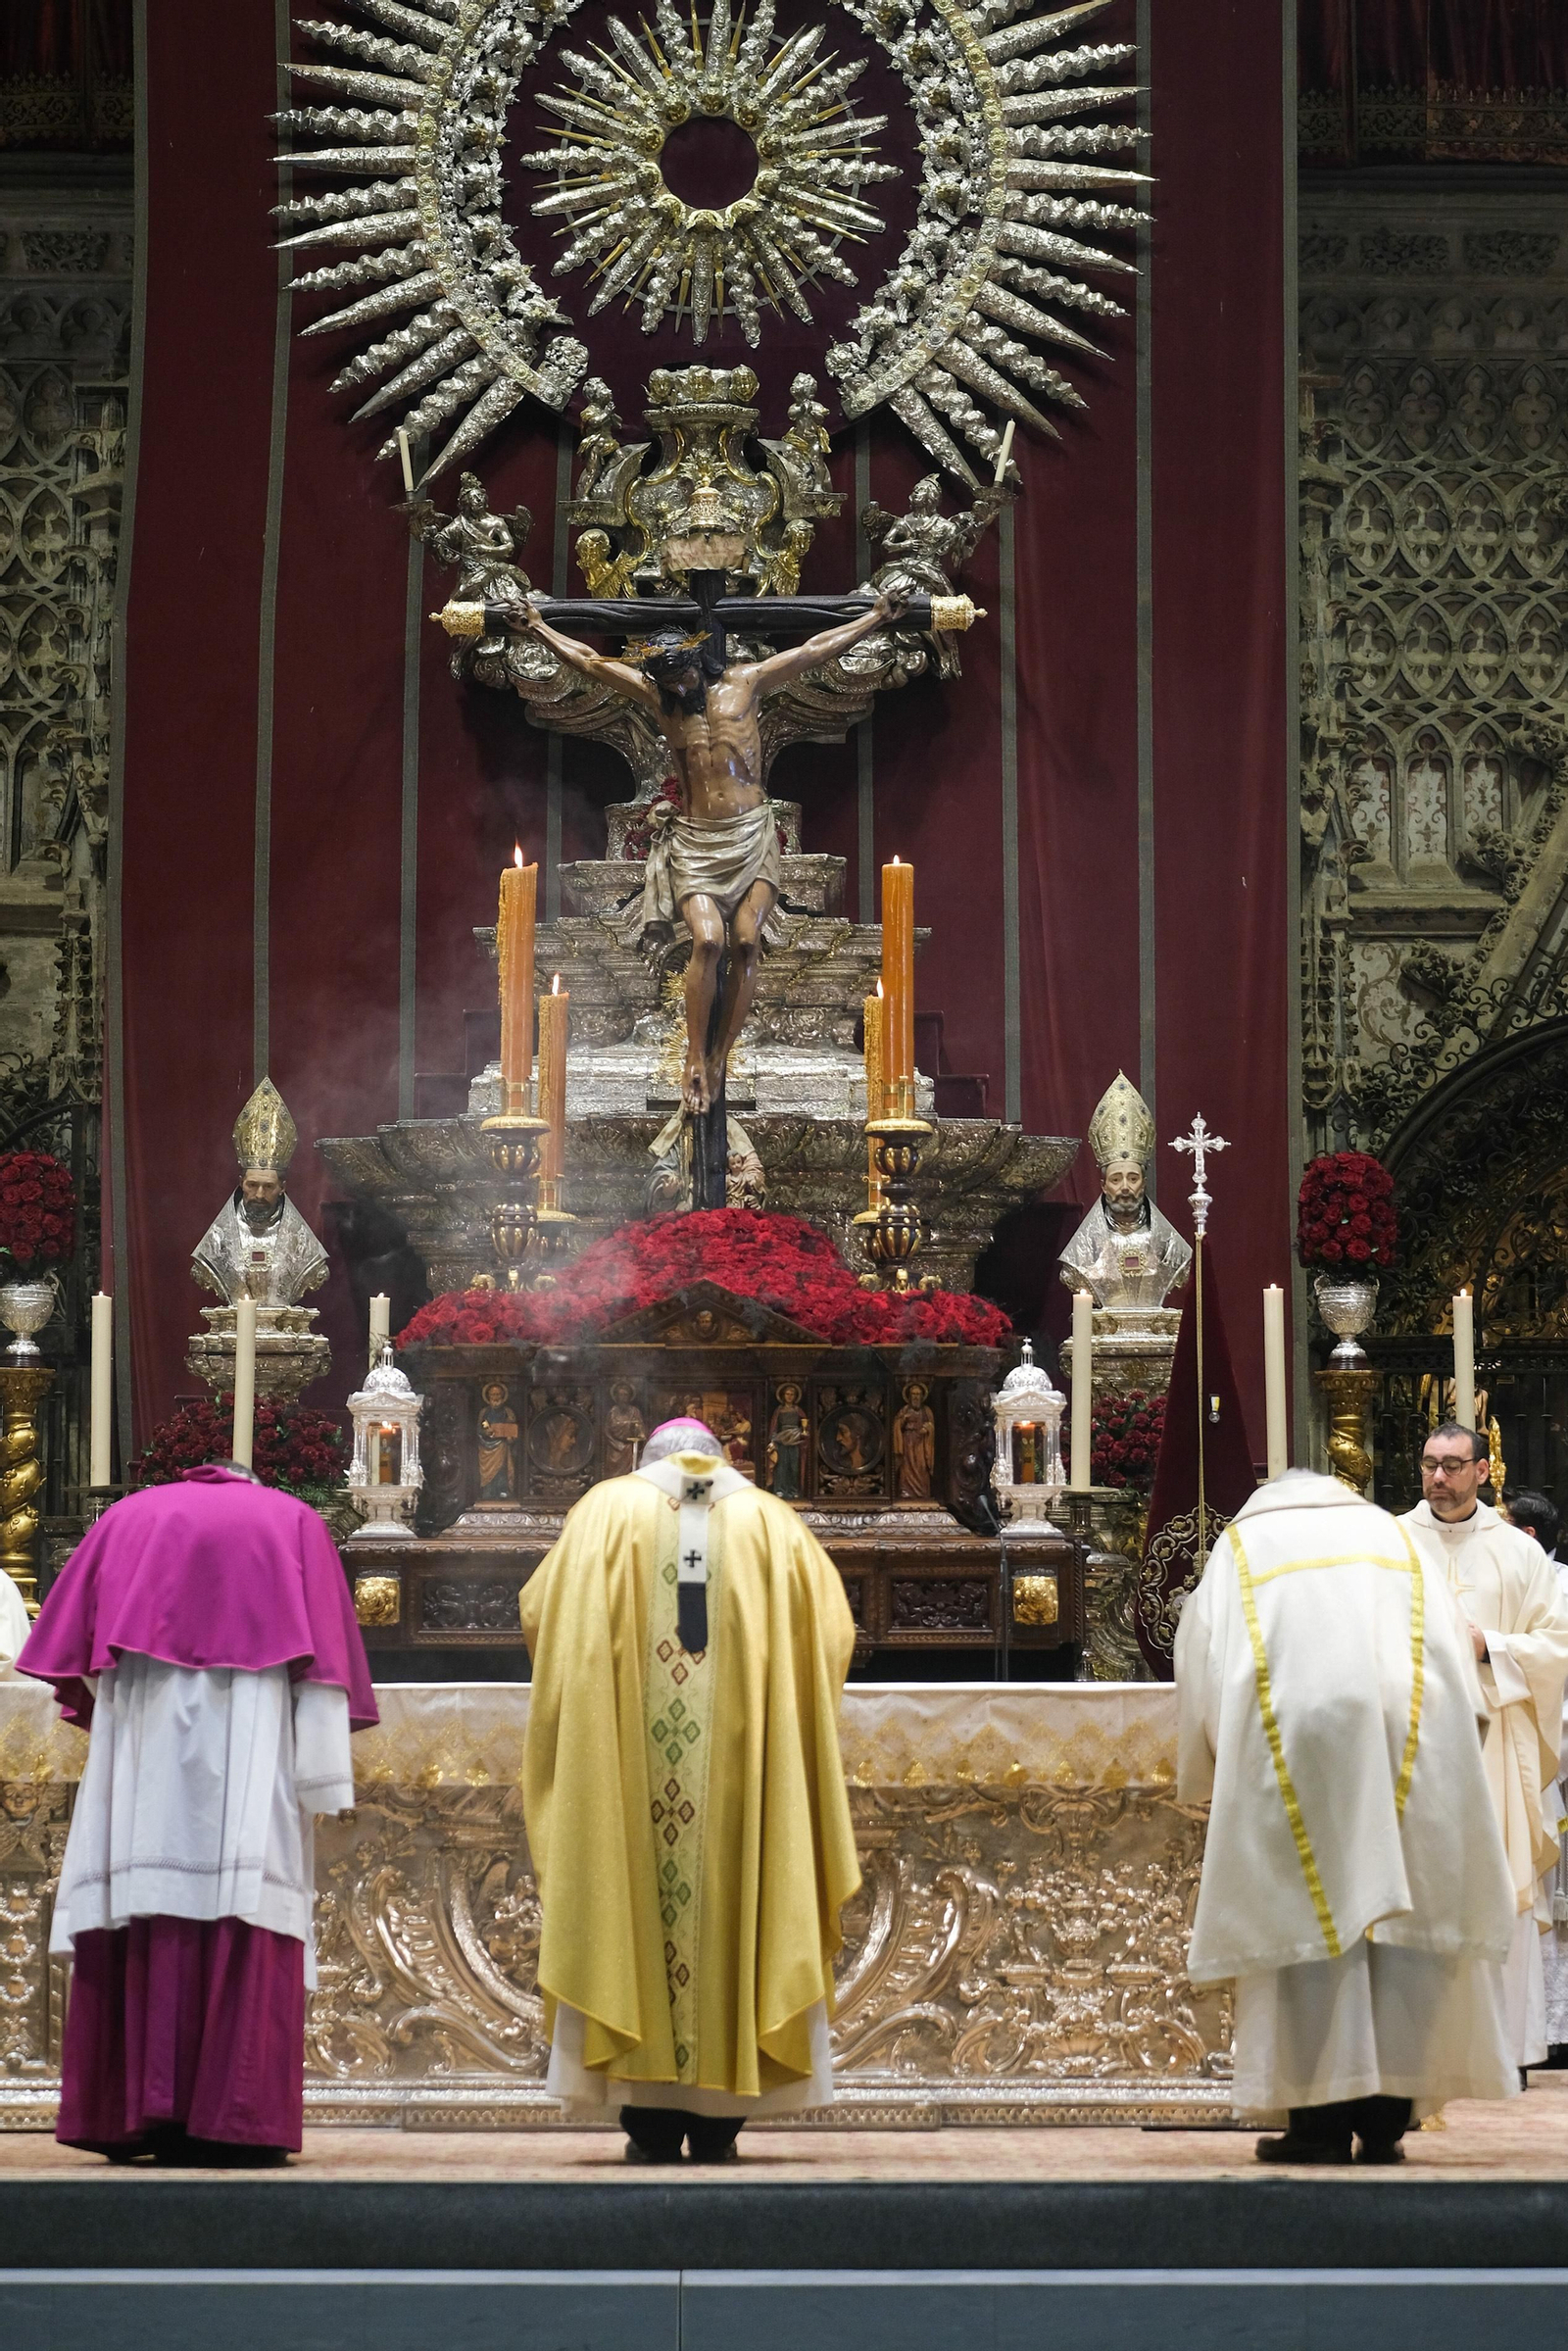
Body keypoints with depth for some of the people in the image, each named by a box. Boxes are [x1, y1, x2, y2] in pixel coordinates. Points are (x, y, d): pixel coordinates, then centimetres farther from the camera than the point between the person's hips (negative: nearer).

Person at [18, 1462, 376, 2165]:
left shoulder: (129, 1516, 24)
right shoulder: (293, 1521, 19)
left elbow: (69, 1646, 13)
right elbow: (320, 1659, 7)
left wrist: (98, 1716, 21)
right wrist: (322, 1779, 2)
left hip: (140, 1743, 2)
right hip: (246, 1736, -2)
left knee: (143, 1925, 0)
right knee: (241, 1924, -7)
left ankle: (129, 2115, -7)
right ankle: (230, 2120, -15)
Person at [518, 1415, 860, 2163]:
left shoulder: (606, 1512, 10)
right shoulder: (769, 1522, 12)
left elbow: (540, 1611, 9)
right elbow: (832, 1631, 8)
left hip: (624, 1752, 0)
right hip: (743, 1759, 1)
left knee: (634, 1898, 3)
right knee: (732, 1899, 4)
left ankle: (650, 2116, -1)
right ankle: (716, 2121, 3)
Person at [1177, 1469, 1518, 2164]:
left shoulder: (1241, 1544, 23)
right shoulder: (1389, 1536, 27)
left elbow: (1203, 1685, 19)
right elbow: (1453, 1645, 18)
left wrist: (1209, 1783, 28)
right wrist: (1455, 1737, 19)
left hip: (1290, 1733, -2)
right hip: (1411, 1732, 2)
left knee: (1302, 1910, -1)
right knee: (1403, 1913, 3)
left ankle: (1320, 2118, -6)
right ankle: (1387, 2115, 0)